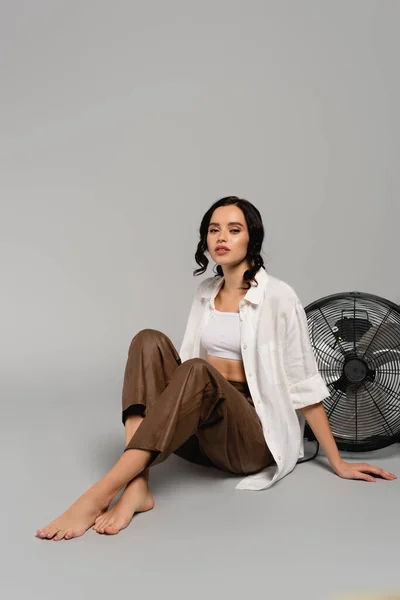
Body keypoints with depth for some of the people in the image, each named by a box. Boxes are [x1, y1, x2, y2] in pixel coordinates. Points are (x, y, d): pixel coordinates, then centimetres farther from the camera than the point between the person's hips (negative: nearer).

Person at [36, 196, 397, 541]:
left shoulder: (277, 297, -8)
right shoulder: (206, 293, 10)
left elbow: (302, 382, -7)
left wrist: (338, 463, -5)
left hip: (252, 439, -5)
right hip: (201, 431, 6)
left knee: (197, 372, -34)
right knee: (150, 341, -17)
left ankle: (101, 493, -37)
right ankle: (135, 486, -32)